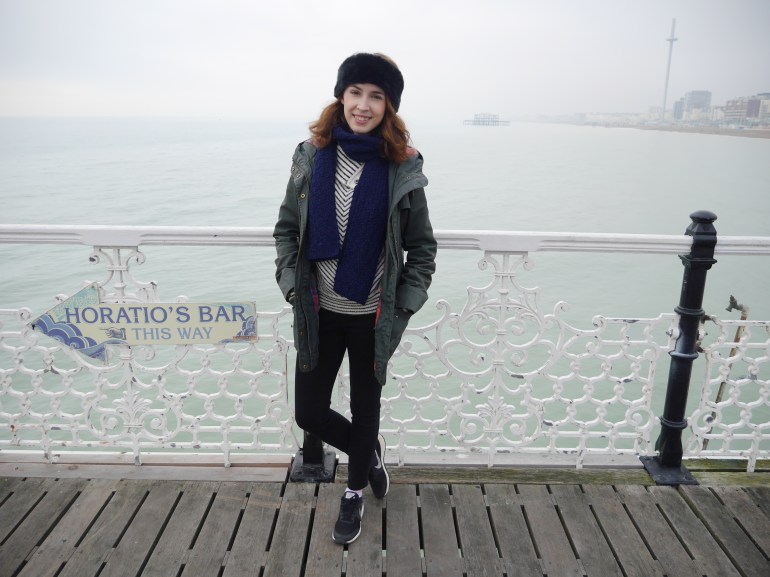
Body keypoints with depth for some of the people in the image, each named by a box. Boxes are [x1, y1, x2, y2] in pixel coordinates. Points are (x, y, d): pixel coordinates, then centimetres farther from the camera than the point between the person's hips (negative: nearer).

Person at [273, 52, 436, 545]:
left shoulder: (402, 168, -8)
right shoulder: (312, 156, -2)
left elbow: (422, 246, -1)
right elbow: (287, 227, 6)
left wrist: (405, 305, -7)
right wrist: (292, 283, -4)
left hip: (373, 314, -2)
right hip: (319, 311, 3)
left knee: (365, 406, 15)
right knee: (309, 412, 9)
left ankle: (355, 495, 41)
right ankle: (370, 450, 41)